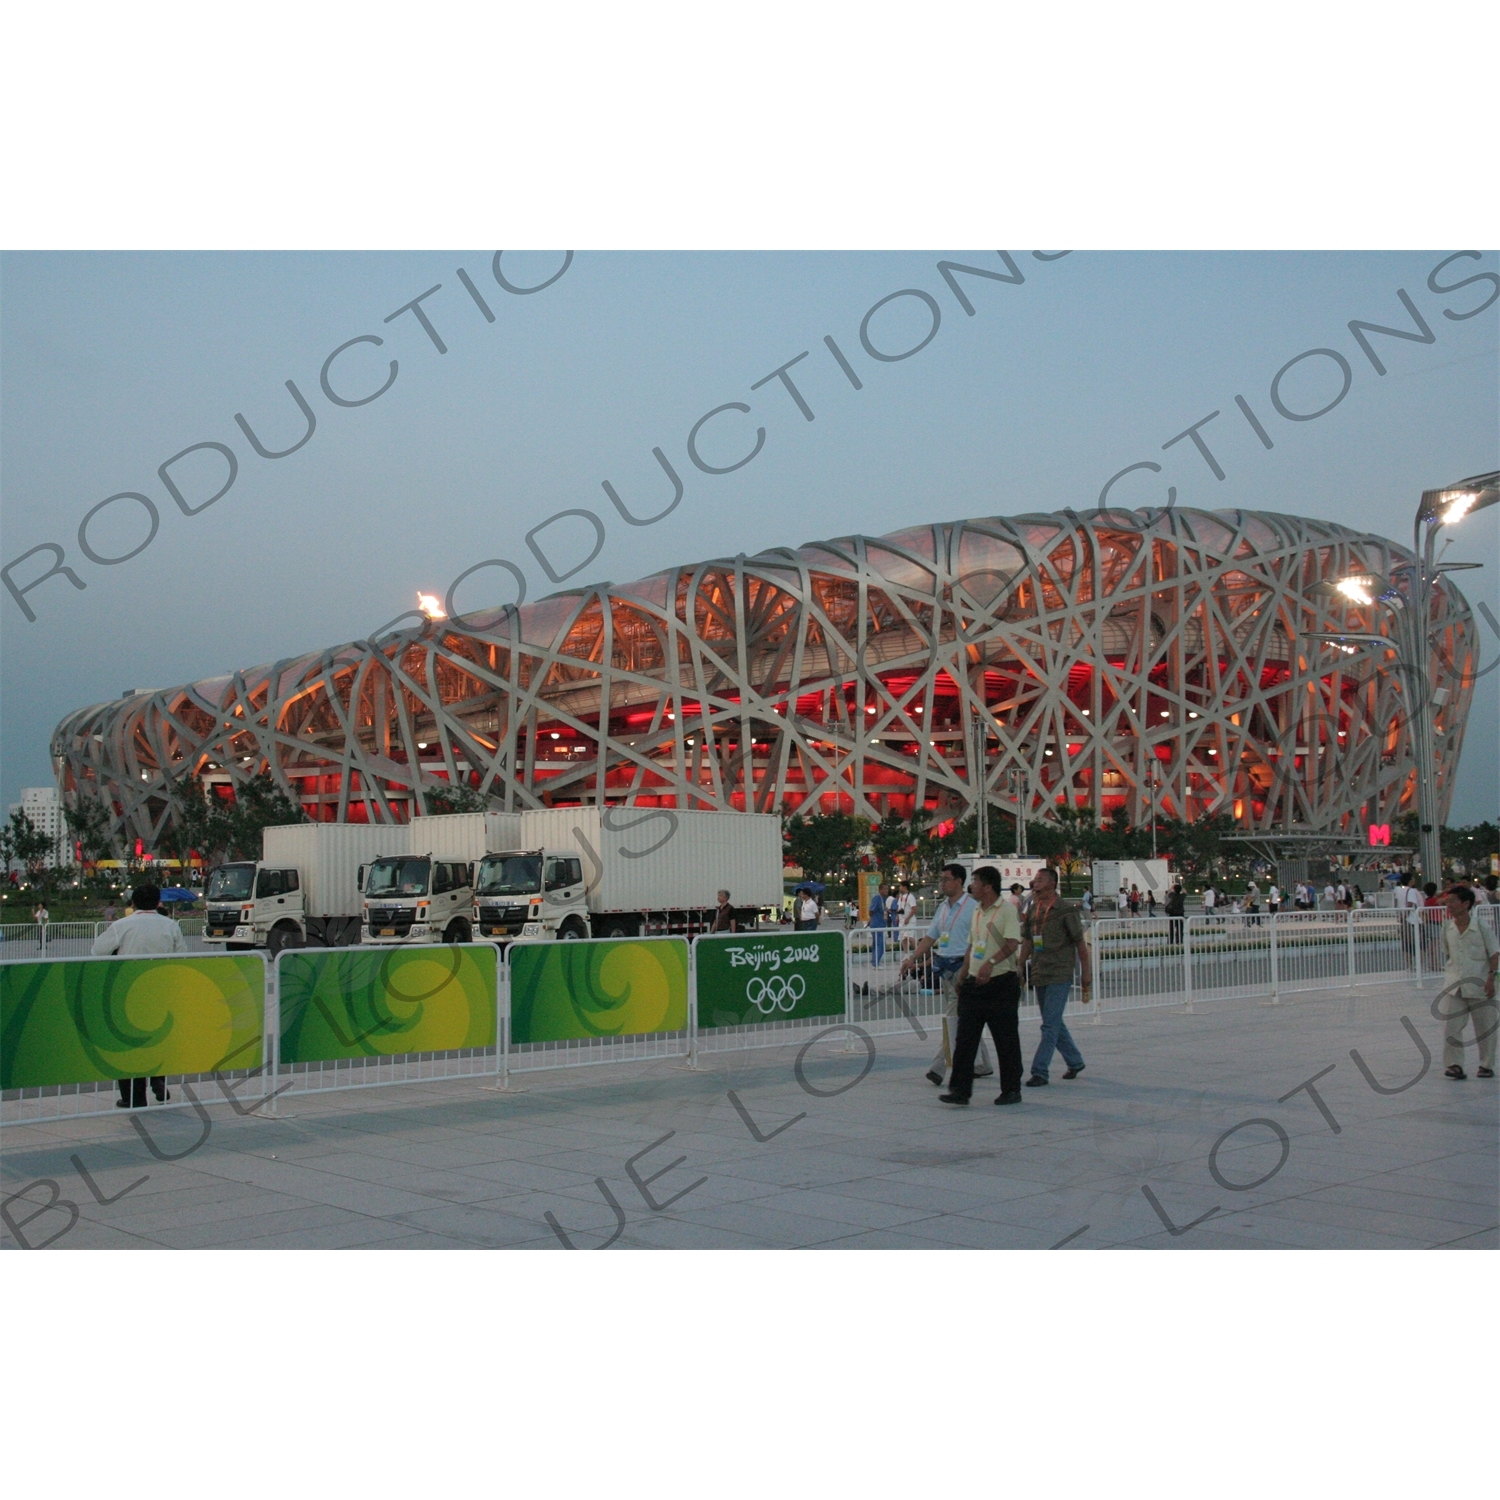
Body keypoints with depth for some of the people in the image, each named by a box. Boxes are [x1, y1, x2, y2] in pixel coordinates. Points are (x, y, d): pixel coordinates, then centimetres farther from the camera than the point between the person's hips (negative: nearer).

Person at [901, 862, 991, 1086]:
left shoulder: (973, 907, -9)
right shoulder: (942, 908, 14)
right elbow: (930, 938, 18)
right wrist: (913, 959, 6)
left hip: (962, 966, -8)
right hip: (944, 967, 8)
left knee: (952, 1017, -9)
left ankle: (940, 1067, -9)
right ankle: (983, 1065, 23)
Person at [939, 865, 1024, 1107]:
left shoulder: (1007, 909, -9)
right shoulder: (977, 913, 14)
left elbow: (1012, 944, -20)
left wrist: (991, 962, -34)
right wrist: (962, 976, 19)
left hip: (1001, 983, -7)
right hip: (974, 984, 7)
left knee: (1006, 1040, 2)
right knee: (965, 1038, 1)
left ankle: (1011, 1090, 14)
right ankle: (960, 1089, 3)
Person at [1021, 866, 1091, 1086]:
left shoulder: (1066, 911, -9)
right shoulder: (1032, 910, 8)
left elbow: (1080, 943, -4)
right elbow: (1027, 942, 15)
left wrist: (1086, 973, -3)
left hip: (1059, 975, -7)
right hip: (1039, 975, 7)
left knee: (1050, 1024, -9)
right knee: (1054, 1023, 15)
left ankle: (1039, 1072, -9)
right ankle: (1075, 1062, 31)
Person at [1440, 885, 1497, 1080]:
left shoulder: (1482, 927, -9)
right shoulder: (1447, 928, 2)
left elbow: (1494, 954, -6)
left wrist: (1491, 977, -14)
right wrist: (1449, 970, 11)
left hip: (1479, 986, -3)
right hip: (1455, 986, 3)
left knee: (1485, 1027, 8)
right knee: (1451, 1026, -8)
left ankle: (1486, 1065, 21)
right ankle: (1454, 1064, -4)